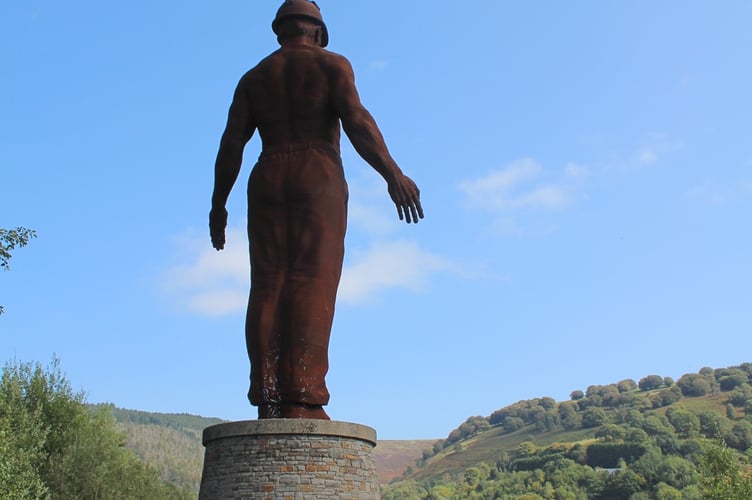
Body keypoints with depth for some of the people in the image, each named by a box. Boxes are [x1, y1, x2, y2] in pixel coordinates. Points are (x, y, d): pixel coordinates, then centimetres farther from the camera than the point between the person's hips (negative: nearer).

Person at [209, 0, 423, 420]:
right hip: (319, 180, -3)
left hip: (268, 183, 4)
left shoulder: (254, 78, 19)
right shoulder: (332, 64, 9)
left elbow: (231, 144, 11)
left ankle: (269, 402, -12)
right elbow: (356, 119, -8)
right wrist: (393, 175, -14)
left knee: (269, 288, -3)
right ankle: (302, 400, -24)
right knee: (313, 284, -13)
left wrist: (218, 205, 15)